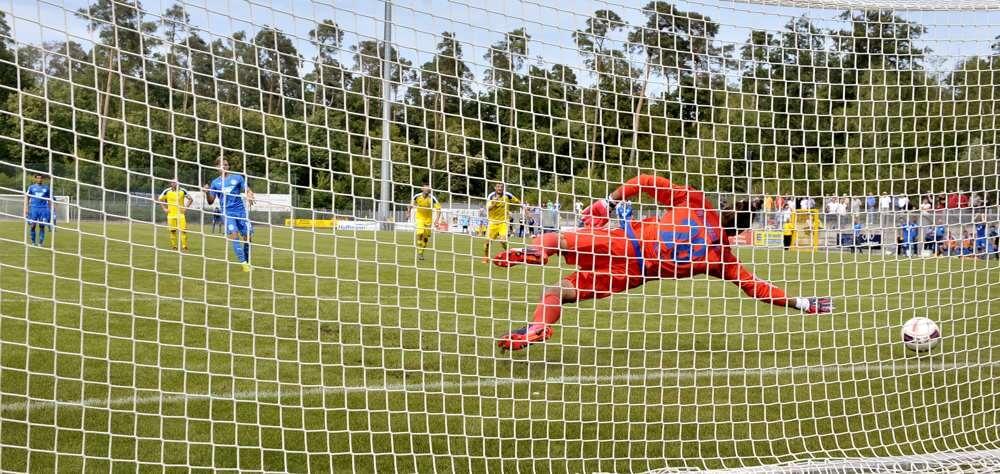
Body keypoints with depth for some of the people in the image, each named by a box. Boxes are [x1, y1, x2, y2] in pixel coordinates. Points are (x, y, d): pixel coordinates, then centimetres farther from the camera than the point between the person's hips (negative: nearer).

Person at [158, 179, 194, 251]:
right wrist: (164, 208, 5)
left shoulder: (182, 191, 0)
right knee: (172, 231, 4)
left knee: (183, 230, -10)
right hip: (171, 214, 1)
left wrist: (186, 207, 1)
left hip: (180, 214, -1)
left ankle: (184, 247, -5)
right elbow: (159, 199, 12)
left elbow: (190, 199, 10)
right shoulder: (167, 191, 1)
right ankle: (173, 246, 15)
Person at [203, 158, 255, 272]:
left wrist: (250, 197, -19)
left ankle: (246, 260, 15)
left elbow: (248, 191, 4)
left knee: (247, 236, -4)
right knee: (234, 235, -18)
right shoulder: (215, 183, 9)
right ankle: (243, 262, -19)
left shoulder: (237, 178, 7)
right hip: (227, 212, -1)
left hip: (240, 210, 1)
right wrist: (207, 193, -13)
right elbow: (211, 202, 8)